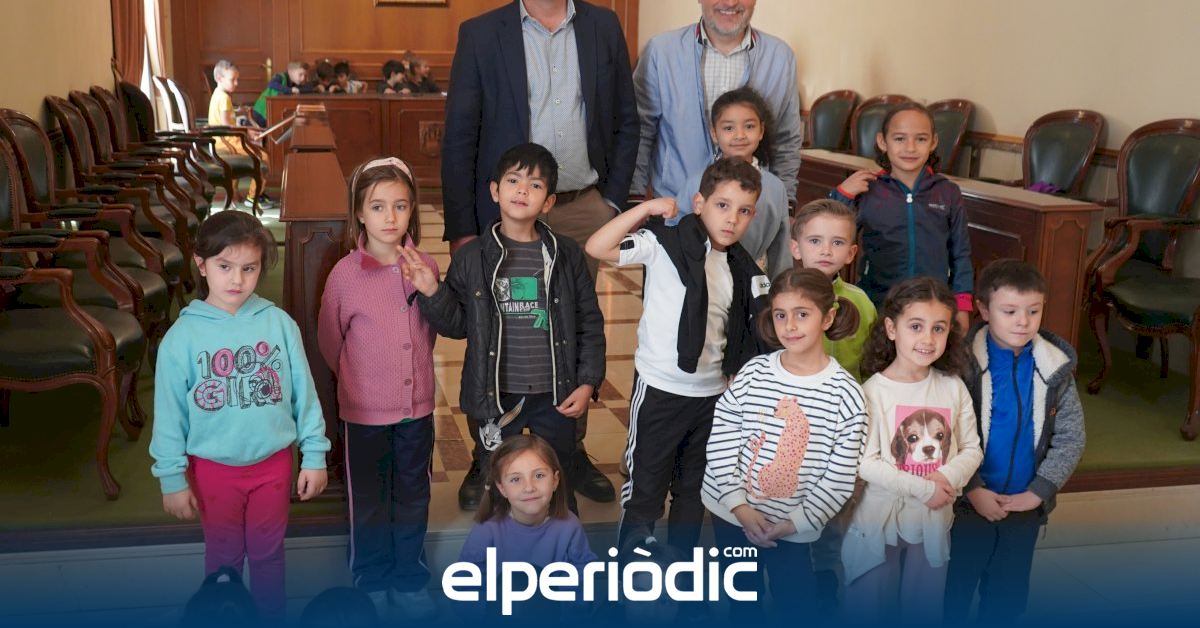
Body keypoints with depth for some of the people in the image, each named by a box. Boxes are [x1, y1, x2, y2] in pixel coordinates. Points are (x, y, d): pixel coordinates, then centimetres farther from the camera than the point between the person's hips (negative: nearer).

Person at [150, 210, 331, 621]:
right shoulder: (183, 335, -11)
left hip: (273, 461, 1)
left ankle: (272, 618, 37)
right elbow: (170, 412, -6)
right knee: (223, 557, 17)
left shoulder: (280, 324, -9)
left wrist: (314, 455, -1)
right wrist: (172, 477, -4)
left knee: (268, 553, 18)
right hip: (213, 467, -1)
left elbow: (304, 393, -4)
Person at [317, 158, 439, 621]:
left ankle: (410, 579, 34)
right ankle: (372, 584, 33)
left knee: (413, 497, 16)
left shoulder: (426, 267, -8)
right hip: (365, 410, -2)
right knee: (369, 502, 14)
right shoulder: (345, 274, -14)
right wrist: (360, 378, 9)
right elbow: (330, 342, -1)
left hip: (417, 405, 2)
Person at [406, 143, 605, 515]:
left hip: (555, 397, 0)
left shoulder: (566, 256, -2)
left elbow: (590, 324, 2)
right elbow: (456, 324, 3)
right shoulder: (471, 258, -2)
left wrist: (587, 383, -3)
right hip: (494, 397, 0)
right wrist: (432, 293, -14)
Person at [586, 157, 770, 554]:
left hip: (713, 393, 6)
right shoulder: (667, 245, -13)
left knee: (694, 491, 20)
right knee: (644, 489, 5)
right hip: (660, 388, -6)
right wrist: (646, 208, -23)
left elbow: (749, 336, 11)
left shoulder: (743, 268, 5)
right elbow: (597, 248, -24)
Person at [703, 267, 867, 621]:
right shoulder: (754, 372, -9)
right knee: (742, 597, 20)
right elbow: (720, 439, -7)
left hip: (793, 526, -2)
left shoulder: (845, 393, -13)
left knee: (795, 604, 10)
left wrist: (795, 522, -14)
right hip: (732, 513, 2)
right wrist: (740, 505, -13)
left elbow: (839, 478, -11)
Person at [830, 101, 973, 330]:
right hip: (877, 303, -1)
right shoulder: (867, 191, -3)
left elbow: (961, 253, 9)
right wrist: (842, 194, -11)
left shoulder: (948, 193, 2)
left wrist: (962, 308, 6)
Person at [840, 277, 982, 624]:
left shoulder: (953, 387, -2)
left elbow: (972, 449, 3)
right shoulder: (873, 390, -15)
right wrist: (923, 489, -19)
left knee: (924, 612, 18)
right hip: (879, 521, -4)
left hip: (934, 522, 4)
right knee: (869, 611, 11)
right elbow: (865, 463, -18)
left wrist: (947, 477, -17)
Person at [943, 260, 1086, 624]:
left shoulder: (1056, 367, -3)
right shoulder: (962, 362, -13)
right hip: (968, 503, -3)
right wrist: (973, 490, -17)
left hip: (1026, 506, 3)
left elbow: (1071, 438, -2)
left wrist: (1037, 492, -9)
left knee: (1009, 596, 17)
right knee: (954, 592, 10)